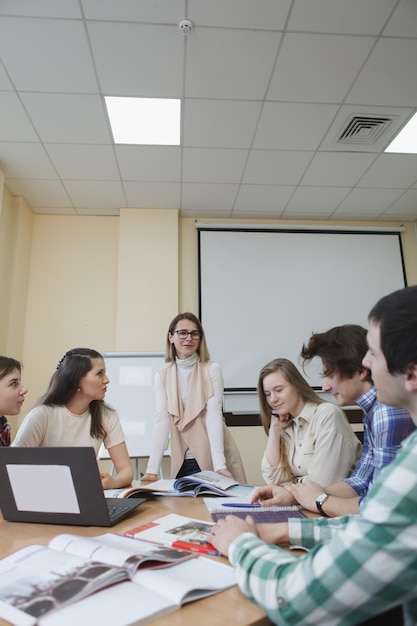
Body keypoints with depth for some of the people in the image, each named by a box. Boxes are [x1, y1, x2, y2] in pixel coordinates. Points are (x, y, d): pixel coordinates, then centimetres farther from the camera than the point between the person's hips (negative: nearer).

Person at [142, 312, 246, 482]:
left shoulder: (212, 369, -6)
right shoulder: (162, 376, 2)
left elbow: (214, 416, -14)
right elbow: (161, 420, -6)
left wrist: (219, 465, -23)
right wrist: (152, 469, -15)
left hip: (213, 460, -2)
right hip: (182, 461, 2)